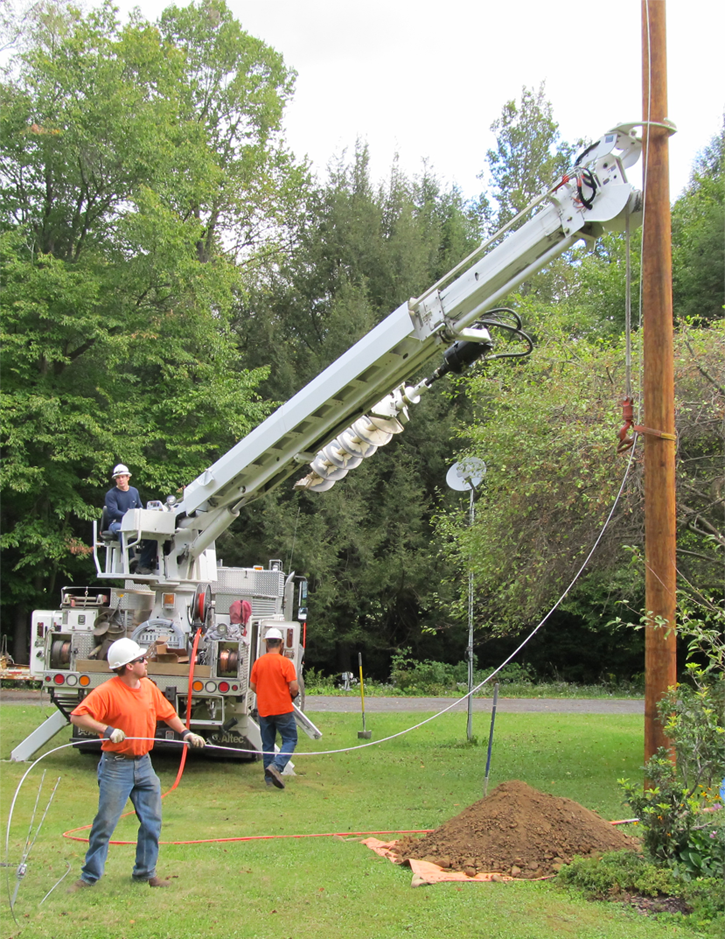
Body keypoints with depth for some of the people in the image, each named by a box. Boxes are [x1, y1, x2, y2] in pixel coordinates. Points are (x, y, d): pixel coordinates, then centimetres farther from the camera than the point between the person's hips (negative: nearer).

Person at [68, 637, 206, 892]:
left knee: (152, 821, 9)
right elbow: (78, 716, -22)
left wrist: (186, 733, 7)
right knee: (105, 823, -2)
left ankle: (145, 872, 22)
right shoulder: (107, 692, -16)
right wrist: (107, 730, -32)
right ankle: (89, 876, 10)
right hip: (116, 767, -6)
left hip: (144, 765, 7)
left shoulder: (148, 686, 5)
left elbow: (167, 713, 18)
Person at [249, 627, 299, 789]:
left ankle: (269, 778, 13)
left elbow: (252, 686, 7)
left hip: (263, 709, 4)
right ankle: (276, 766, -16)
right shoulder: (285, 662, -12)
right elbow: (294, 687, -14)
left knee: (267, 744, 12)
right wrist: (293, 695, 7)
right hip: (282, 709, -4)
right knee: (290, 740, 5)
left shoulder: (258, 662, 1)